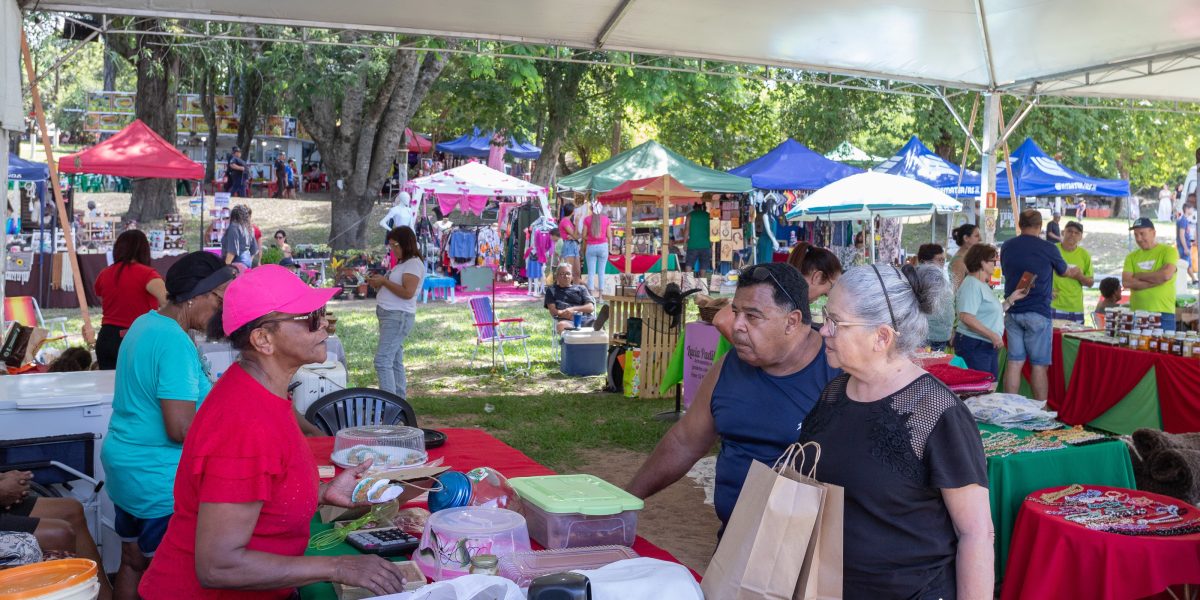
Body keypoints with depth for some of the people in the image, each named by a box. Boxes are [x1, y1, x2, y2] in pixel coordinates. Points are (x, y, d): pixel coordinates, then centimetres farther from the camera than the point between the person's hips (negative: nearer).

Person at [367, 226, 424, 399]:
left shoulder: (414, 263, -10)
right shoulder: (401, 263, 20)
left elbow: (407, 292, -21)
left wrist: (384, 281, -14)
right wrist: (378, 284, 5)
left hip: (399, 317, -10)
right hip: (389, 316, 10)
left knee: (383, 360, -16)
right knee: (395, 362, 11)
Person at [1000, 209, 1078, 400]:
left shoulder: (1007, 247, 6)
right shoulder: (1047, 248, -6)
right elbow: (1064, 271, 13)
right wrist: (1075, 271, 38)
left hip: (1012, 312, 4)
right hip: (1037, 313, -4)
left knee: (1014, 362, 6)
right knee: (1039, 365, 1)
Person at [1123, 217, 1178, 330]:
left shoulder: (1168, 251, 4)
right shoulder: (1131, 257, 12)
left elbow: (1166, 275, -13)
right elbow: (1126, 282, -2)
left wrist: (1139, 276, -1)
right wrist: (1155, 281, -8)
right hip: (1136, 313, 3)